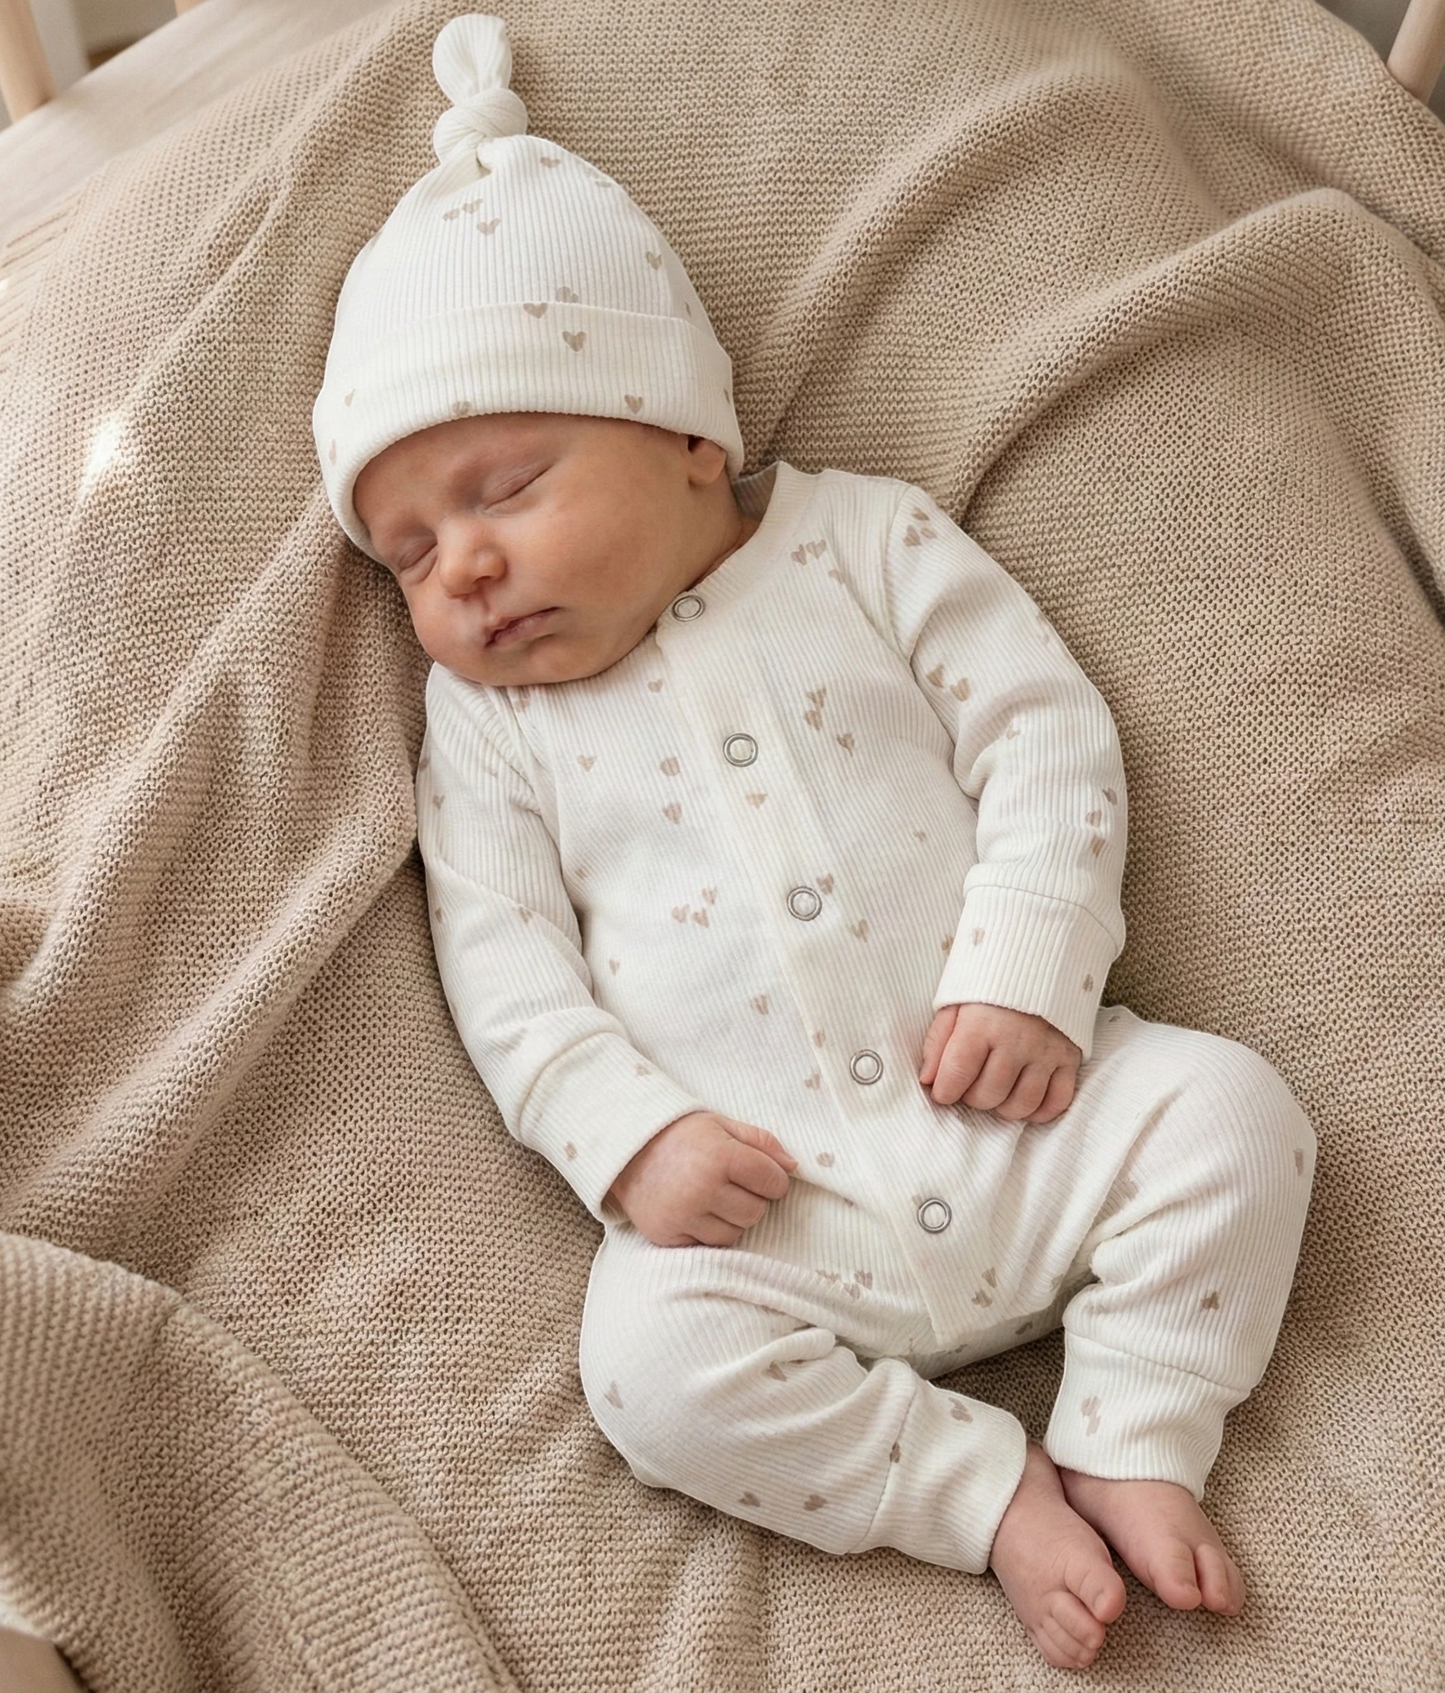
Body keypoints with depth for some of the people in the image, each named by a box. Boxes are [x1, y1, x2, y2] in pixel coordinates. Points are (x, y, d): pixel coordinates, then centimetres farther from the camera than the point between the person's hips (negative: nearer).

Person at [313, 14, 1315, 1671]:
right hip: (765, 1201, 0)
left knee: (1227, 1104, -17)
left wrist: (1025, 972, -15)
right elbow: (504, 969, 1)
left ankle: (1131, 1446, 1)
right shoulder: (484, 725, 5)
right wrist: (631, 1135, -14)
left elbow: (1046, 738, -2)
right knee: (651, 1355, -23)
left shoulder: (866, 542, 3)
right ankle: (990, 1486, -4)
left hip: (1016, 1117, 1)